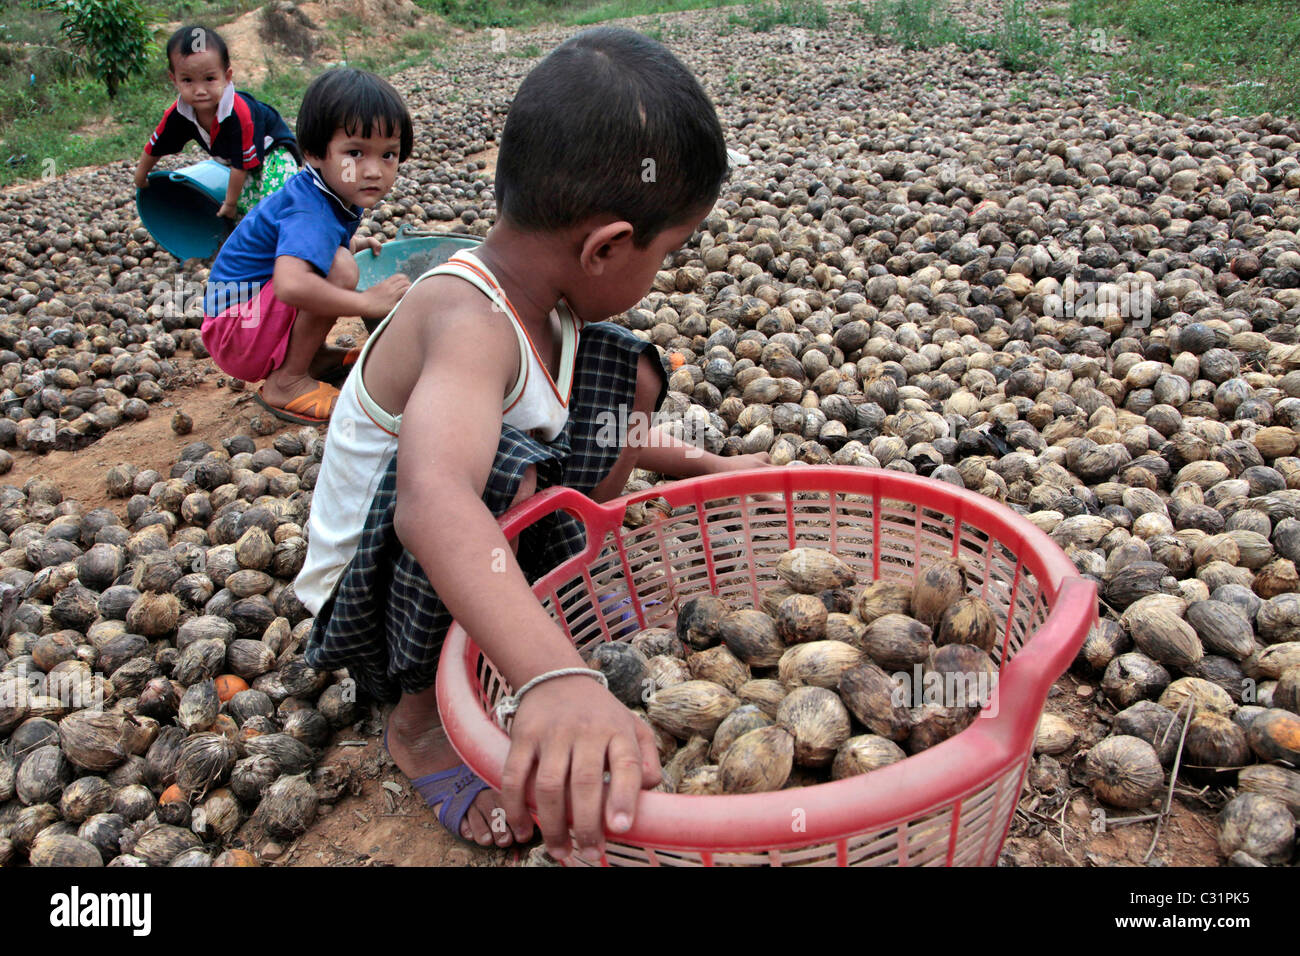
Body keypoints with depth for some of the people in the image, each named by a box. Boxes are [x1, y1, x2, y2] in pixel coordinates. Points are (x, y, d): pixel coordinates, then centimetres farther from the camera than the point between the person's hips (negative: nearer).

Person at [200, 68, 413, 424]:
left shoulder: (334, 192, 1)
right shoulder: (312, 213, -28)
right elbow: (291, 285, -46)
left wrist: (354, 243, 13)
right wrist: (367, 302, -37)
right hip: (234, 334, -10)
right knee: (340, 268, -28)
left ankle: (315, 354, 11)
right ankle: (287, 383, -16)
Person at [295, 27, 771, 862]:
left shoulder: (541, 305, -7)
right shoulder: (470, 325, -34)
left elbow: (605, 430, 13)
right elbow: (432, 504, -55)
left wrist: (707, 469, 12)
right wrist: (557, 679, -68)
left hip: (474, 569, 7)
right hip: (375, 603, -7)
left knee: (623, 374, -2)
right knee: (501, 469, -38)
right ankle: (420, 718, -13)